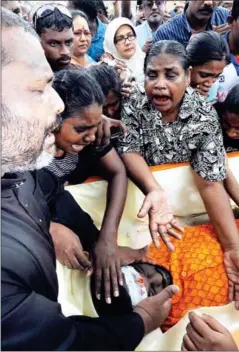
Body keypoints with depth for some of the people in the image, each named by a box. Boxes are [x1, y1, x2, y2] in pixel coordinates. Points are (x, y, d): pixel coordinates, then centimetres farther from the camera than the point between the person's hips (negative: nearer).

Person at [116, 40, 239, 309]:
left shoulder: (204, 115, -20)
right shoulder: (135, 102, -17)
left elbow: (211, 182, -23)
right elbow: (129, 150, -20)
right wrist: (154, 191, -43)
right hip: (139, 186, 0)